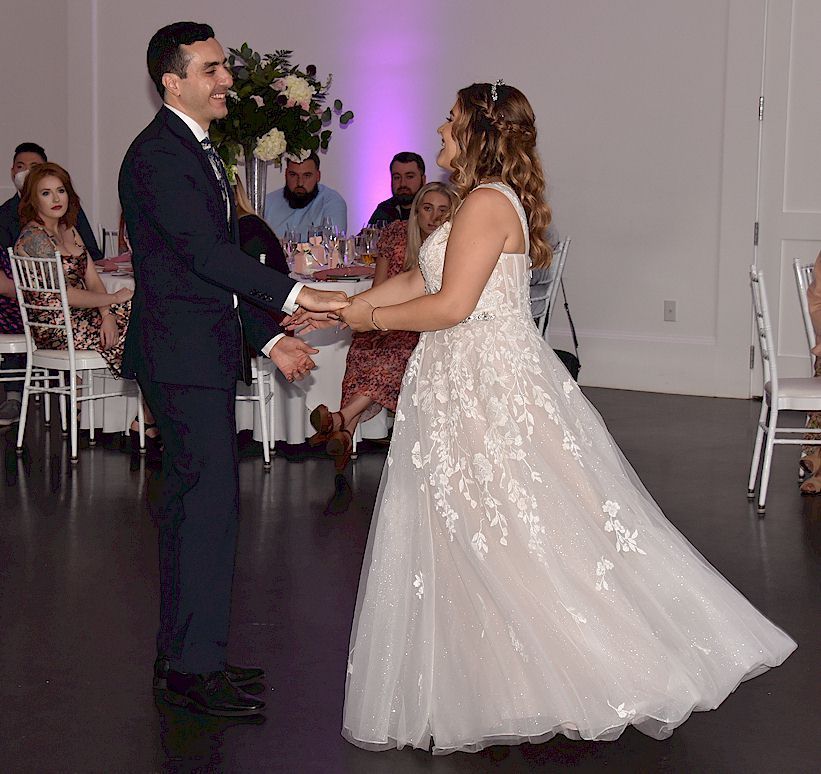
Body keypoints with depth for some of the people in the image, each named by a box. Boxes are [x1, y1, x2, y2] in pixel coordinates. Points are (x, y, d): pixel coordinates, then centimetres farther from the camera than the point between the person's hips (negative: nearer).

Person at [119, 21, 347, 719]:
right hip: (183, 353, -10)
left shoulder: (199, 152, 18)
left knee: (190, 501, 13)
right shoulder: (158, 153, -13)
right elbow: (202, 249, -24)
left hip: (205, 353, 10)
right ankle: (195, 666, -3)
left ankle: (181, 654, 23)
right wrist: (294, 294, -28)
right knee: (211, 499, -10)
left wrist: (269, 337, 13)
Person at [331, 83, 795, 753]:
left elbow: (451, 304, -21)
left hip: (487, 390, -10)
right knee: (475, 542, 13)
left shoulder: (486, 203, -16)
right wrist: (348, 304, 17)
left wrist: (372, 318, -8)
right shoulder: (491, 202, 15)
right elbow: (424, 279, 18)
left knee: (518, 538, -3)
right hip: (471, 382, 10)